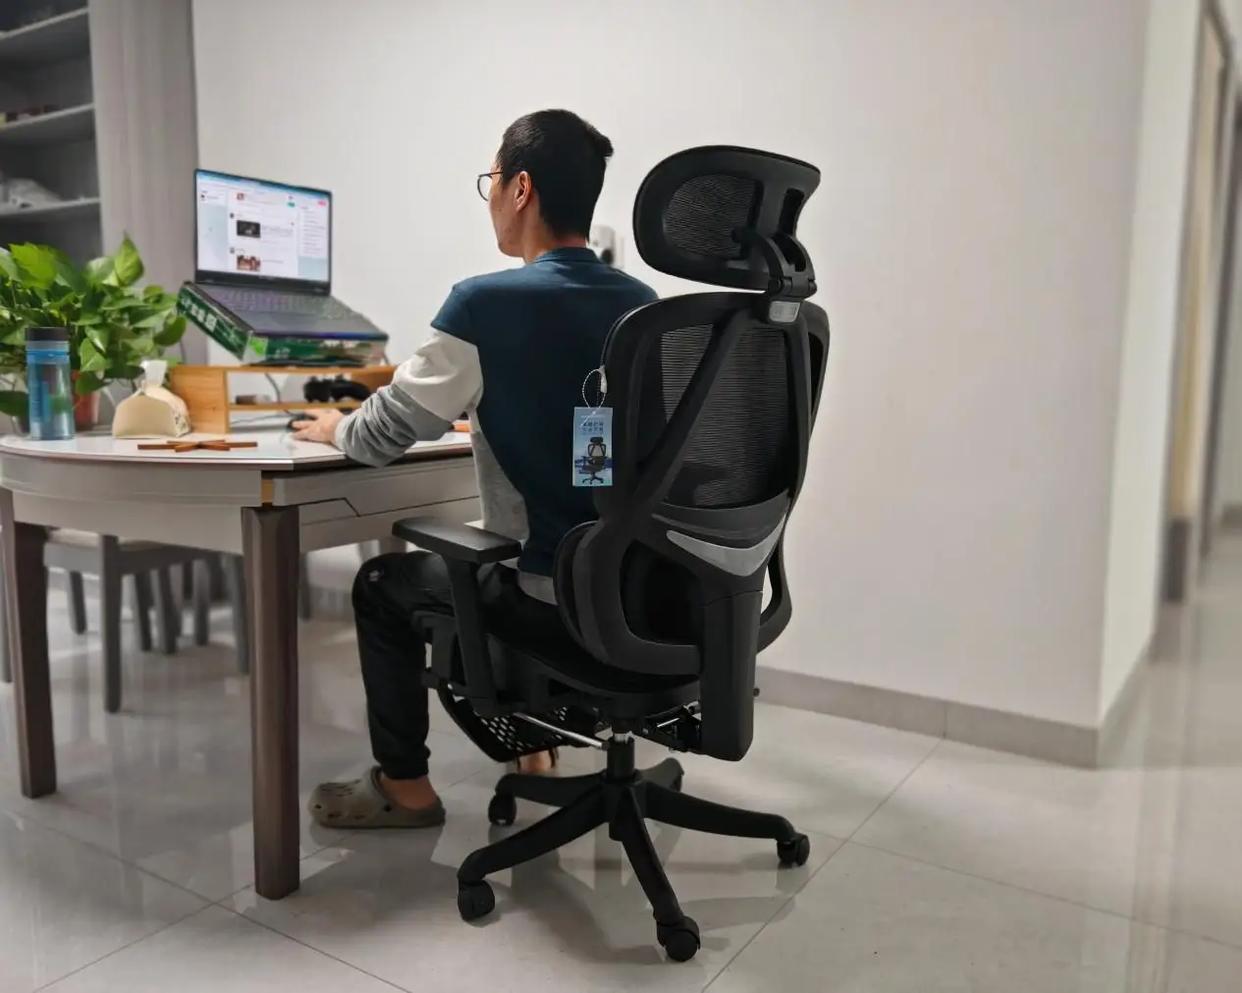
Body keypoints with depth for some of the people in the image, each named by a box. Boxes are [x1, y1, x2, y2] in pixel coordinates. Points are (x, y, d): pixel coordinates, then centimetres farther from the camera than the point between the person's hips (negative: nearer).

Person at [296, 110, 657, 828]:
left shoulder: (486, 304, -17)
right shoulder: (643, 304, 2)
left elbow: (385, 434, -7)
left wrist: (336, 428, 14)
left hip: (561, 599, -6)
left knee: (384, 585, 19)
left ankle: (404, 787, 30)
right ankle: (532, 750, 42)